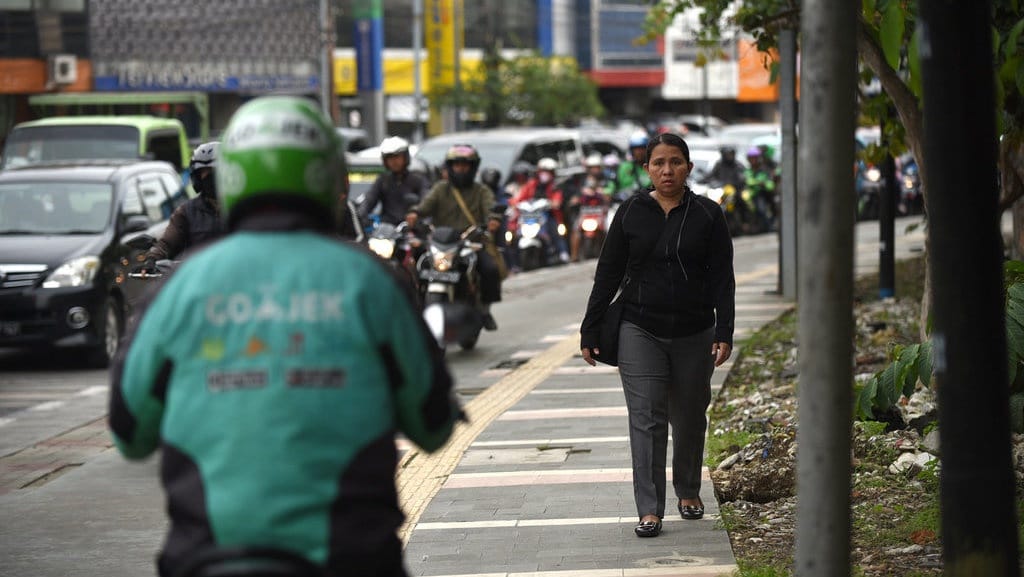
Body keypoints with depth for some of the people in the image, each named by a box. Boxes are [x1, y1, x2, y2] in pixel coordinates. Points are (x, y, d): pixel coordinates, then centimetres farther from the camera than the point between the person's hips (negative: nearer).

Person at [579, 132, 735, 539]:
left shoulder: (707, 215, 0)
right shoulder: (631, 213, 1)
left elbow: (722, 278, 0)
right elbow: (608, 275, 5)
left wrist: (724, 333, -9)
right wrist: (590, 332, 3)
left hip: (694, 333, 1)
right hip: (640, 332, -1)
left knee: (689, 418, 13)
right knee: (646, 418, -9)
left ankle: (688, 491, 36)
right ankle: (650, 510, -11)